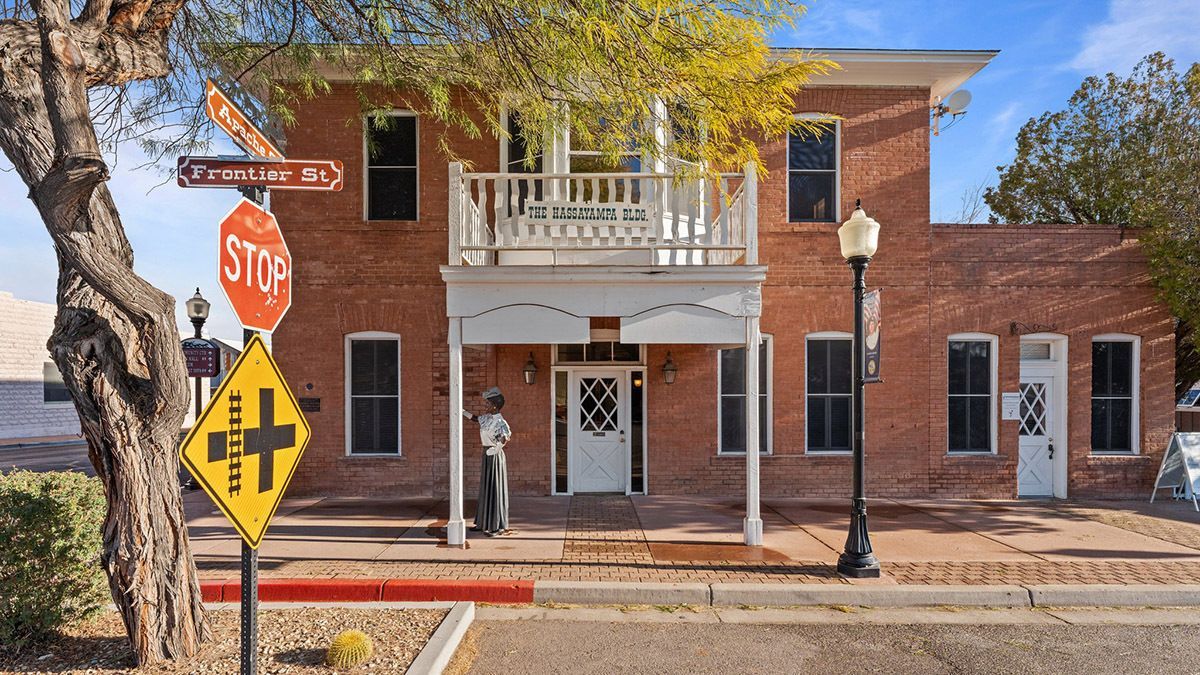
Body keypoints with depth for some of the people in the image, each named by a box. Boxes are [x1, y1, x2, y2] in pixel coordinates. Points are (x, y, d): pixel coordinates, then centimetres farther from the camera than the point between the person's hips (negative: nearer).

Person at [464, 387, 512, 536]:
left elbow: (507, 434, -36)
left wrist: (497, 448, -28)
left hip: (494, 456, -9)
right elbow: (475, 418, 26)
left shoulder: (499, 420, -19)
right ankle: (484, 523, 28)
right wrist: (462, 412, 22)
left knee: (495, 489, -1)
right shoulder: (487, 417, 7)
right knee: (485, 489, 16)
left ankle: (498, 526, 9)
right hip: (487, 455, 9)